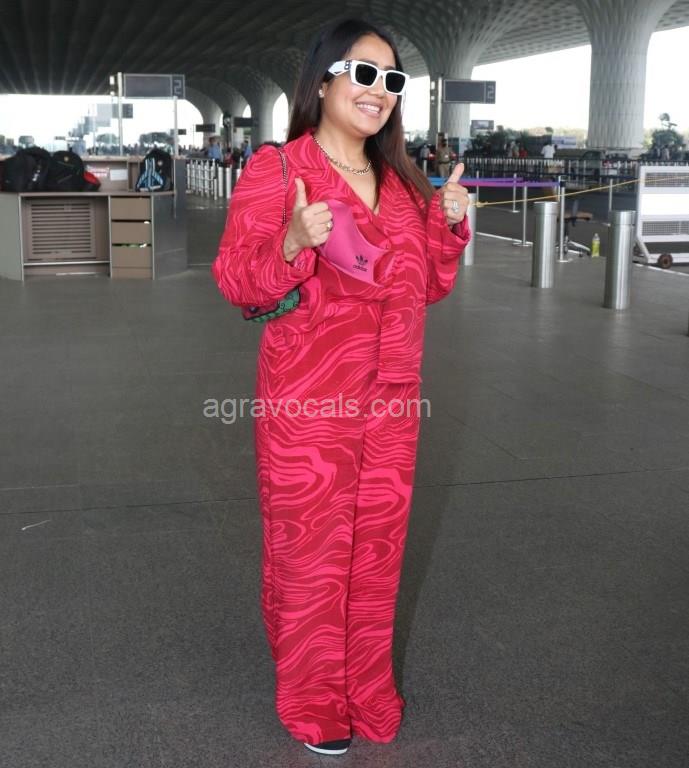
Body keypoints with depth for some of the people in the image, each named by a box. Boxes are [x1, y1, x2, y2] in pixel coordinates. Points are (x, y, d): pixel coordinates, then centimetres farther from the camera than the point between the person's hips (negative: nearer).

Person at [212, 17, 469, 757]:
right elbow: (235, 281, -10)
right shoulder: (275, 169, -7)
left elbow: (430, 284, 16)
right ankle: (310, 704, 25)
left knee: (377, 548, 14)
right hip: (306, 401, -5)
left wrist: (449, 224, 0)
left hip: (391, 399, 6)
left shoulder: (400, 180, 11)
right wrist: (293, 245, -27)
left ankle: (368, 690, 33)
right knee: (309, 552, 5)